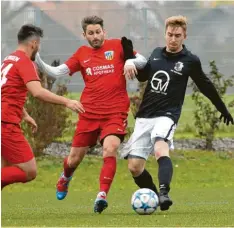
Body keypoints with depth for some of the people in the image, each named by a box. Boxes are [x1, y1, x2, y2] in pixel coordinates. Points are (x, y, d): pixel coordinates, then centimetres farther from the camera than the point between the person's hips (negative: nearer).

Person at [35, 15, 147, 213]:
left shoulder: (118, 46, 3)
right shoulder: (82, 54, 9)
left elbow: (142, 60, 2)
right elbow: (57, 73, 5)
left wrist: (131, 62, -20)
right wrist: (37, 60, -8)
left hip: (115, 111, -3)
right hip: (89, 113, 3)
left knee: (110, 149, -26)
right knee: (74, 158, 10)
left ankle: (102, 196, -25)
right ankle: (65, 178, 45)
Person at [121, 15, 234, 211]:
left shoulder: (190, 61, -1)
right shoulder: (156, 54, 11)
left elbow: (206, 86, 13)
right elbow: (142, 76, 27)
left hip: (167, 115, -5)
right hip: (145, 115, 5)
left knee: (160, 149, -36)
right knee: (134, 166, -2)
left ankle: (164, 193, -48)